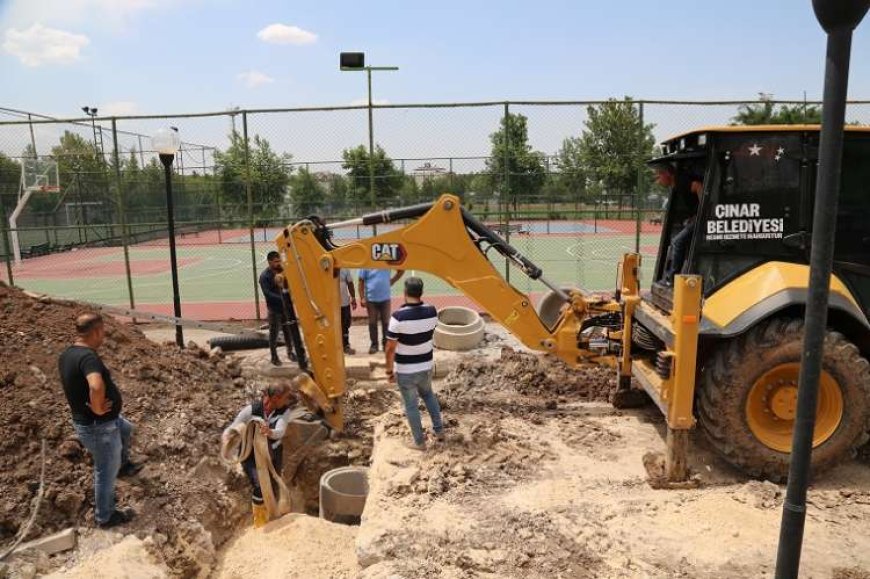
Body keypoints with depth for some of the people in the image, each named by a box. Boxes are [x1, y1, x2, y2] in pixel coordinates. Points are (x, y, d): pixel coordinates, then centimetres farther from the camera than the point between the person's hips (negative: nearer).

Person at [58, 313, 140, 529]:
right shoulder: (88, 356, -31)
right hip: (98, 427, -9)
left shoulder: (67, 354, 0)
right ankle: (105, 517, 28)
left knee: (126, 429, 34)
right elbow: (97, 386, -50)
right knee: (106, 472, 10)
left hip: (84, 420, 9)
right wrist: (97, 408, -31)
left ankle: (123, 465, 55)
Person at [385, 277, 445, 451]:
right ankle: (439, 430, 35)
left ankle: (419, 442, 24)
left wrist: (389, 369, -6)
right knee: (428, 394, 30)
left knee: (411, 405, 12)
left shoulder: (398, 316, -24)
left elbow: (390, 348, -19)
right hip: (427, 365, 5)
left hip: (406, 370, -5)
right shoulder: (432, 312, -8)